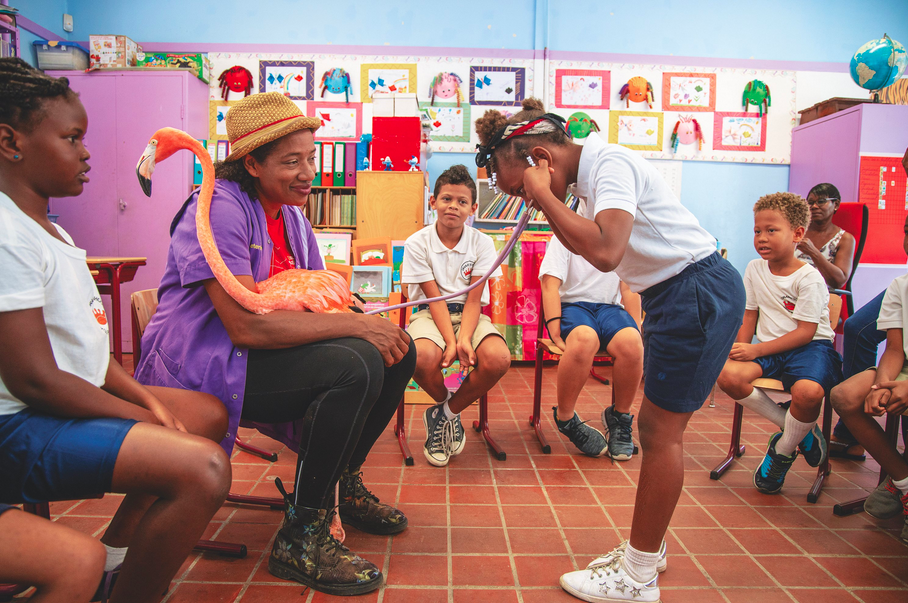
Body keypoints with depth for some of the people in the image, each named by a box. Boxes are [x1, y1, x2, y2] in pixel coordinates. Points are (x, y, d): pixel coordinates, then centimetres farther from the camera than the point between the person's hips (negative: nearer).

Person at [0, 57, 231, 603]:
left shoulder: (47, 229, 14)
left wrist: (146, 399, 0)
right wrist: (147, 420, -14)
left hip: (66, 403, 11)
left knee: (210, 413, 20)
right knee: (203, 466, -29)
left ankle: (116, 555, 18)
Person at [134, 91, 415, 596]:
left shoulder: (291, 212, 10)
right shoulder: (220, 207, -17)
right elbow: (246, 326, -28)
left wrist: (375, 325, -13)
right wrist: (356, 325, -26)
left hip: (267, 351, 9)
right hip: (200, 368, -8)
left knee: (398, 352, -3)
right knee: (354, 366, -30)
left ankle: (345, 484, 17)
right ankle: (300, 539, -15)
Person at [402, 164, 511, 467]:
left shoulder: (482, 243, 0)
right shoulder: (417, 243, -4)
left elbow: (473, 300, -7)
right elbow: (434, 298, -10)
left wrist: (464, 339, -25)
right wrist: (450, 341, -23)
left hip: (469, 315, 2)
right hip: (430, 315, -1)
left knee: (498, 359, -30)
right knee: (422, 357, -37)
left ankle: (445, 413, -1)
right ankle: (444, 402, 3)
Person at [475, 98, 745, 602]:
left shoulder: (610, 163, -19)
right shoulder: (593, 173, 11)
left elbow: (606, 252, -34)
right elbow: (586, 247, 15)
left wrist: (545, 195, -23)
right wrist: (549, 206, 1)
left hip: (699, 291, -10)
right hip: (674, 294, 10)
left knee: (661, 430, -4)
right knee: (656, 426, 14)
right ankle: (645, 549, 29)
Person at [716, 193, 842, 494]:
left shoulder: (809, 278, -12)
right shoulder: (754, 269, 6)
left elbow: (805, 332, -15)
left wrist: (756, 350, -21)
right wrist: (740, 350, -4)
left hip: (811, 348, -5)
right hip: (768, 349, 5)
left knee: (807, 391, -38)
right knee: (727, 375, -25)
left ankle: (782, 452, -4)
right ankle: (796, 429, -4)